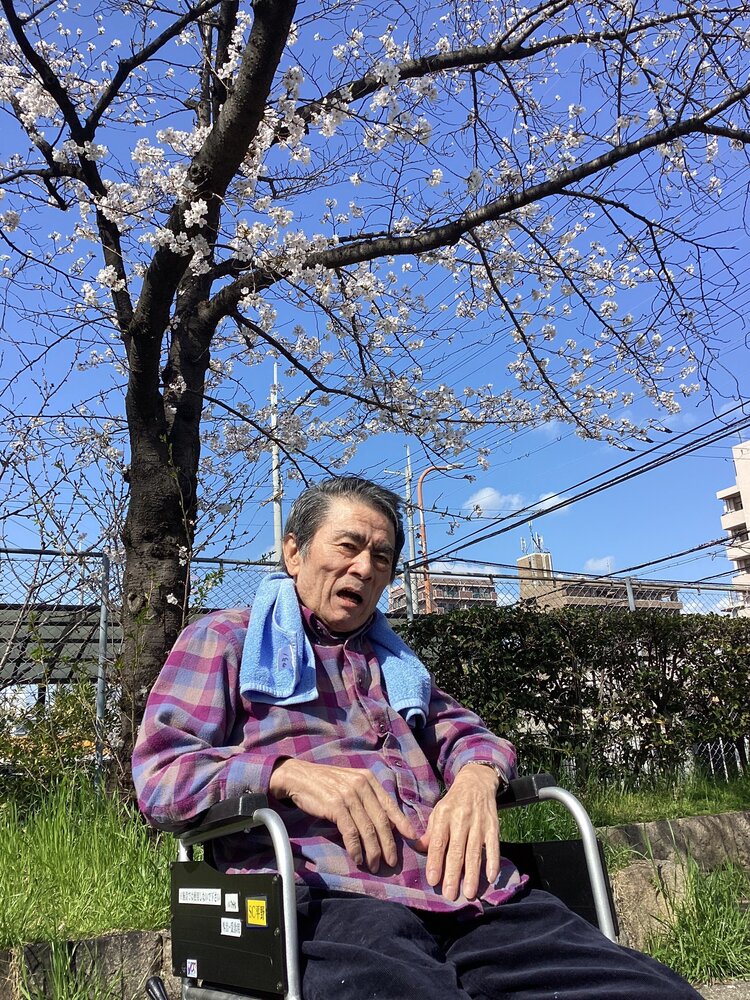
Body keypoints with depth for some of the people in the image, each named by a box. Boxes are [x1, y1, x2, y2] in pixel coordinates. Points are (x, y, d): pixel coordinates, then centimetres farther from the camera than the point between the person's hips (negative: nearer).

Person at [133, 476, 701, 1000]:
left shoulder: (394, 661, 34)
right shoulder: (223, 640, 14)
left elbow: (463, 732, 29)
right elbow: (159, 774, 3)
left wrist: (476, 775, 3)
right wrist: (288, 773, -15)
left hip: (464, 885, 5)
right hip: (328, 895, -5)